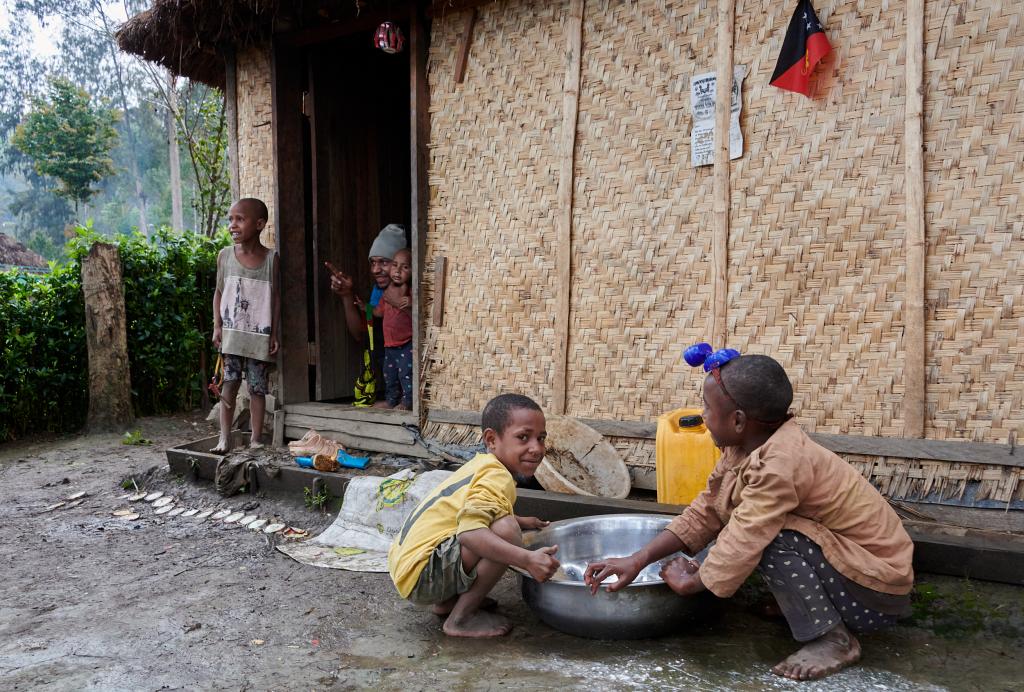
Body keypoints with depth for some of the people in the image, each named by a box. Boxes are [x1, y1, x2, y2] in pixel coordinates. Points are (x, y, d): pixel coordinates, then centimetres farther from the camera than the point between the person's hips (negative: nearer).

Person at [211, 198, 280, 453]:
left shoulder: (271, 259, -3)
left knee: (258, 387, 4)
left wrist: (274, 334, -3)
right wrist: (217, 326, -1)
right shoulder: (225, 255, 1)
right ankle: (225, 437, 7)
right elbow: (219, 292, 7)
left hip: (260, 336, -1)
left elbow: (275, 298, 0)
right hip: (232, 334, 1)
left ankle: (256, 437, 12)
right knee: (230, 384, 1)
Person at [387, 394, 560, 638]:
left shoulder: (482, 464, 10)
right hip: (421, 575, -10)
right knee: (506, 532, -27)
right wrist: (527, 559, -39)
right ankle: (460, 619, -10)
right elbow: (470, 531, -35)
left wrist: (522, 522, 23)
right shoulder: (497, 478, -19)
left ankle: (448, 601, 15)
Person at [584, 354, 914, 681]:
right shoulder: (746, 447, -3)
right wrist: (637, 560, -7)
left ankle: (833, 640, -7)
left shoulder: (778, 465, -30)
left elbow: (741, 546, -27)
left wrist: (689, 582, -8)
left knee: (769, 539, -27)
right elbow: (703, 514, 0)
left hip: (881, 583, -8)